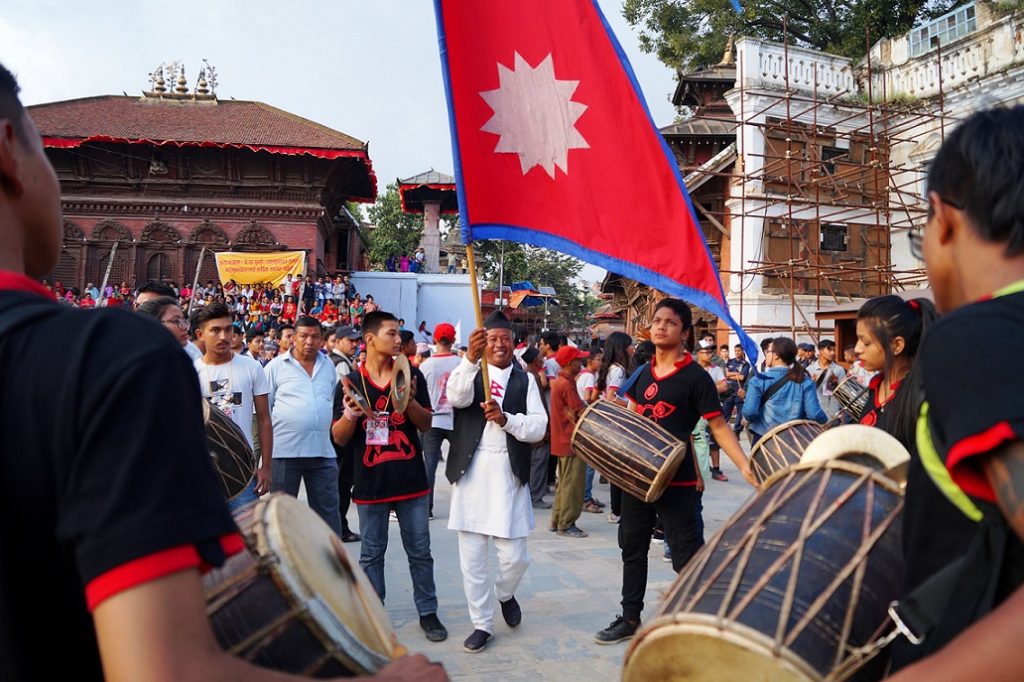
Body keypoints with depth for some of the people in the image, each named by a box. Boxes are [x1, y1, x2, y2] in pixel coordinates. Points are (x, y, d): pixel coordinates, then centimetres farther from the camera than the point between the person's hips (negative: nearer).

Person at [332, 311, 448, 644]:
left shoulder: (411, 376, 2)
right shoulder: (352, 382, -1)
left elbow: (426, 424, 2)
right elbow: (339, 437, 0)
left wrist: (409, 400, -17)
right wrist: (350, 415, -21)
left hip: (411, 480, 1)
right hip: (370, 483, 0)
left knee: (420, 551, 8)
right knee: (371, 553, 11)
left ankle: (428, 612, 22)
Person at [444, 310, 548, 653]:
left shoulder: (525, 380, 8)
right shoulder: (469, 373, 6)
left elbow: (538, 427, -3)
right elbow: (456, 397, -18)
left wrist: (506, 419, -20)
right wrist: (470, 358, -33)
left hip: (509, 475, 0)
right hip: (471, 473, 0)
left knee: (514, 556, 2)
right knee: (472, 557, 6)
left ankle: (505, 593, 35)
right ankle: (482, 623, 24)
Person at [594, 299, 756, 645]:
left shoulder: (695, 377, -10)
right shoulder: (643, 374, 9)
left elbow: (719, 426, -11)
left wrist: (745, 466, -22)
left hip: (678, 483, -7)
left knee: (688, 559, 1)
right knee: (633, 549, 17)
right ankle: (630, 618, 32)